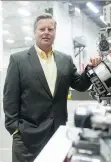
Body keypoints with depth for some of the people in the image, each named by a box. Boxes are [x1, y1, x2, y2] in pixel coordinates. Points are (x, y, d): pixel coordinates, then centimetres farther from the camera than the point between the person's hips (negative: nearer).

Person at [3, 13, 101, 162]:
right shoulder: (18, 59, -4)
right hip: (28, 135, -3)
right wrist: (14, 129, -9)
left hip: (58, 132, 4)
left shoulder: (66, 60, 6)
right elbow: (10, 97, -6)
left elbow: (80, 86, 8)